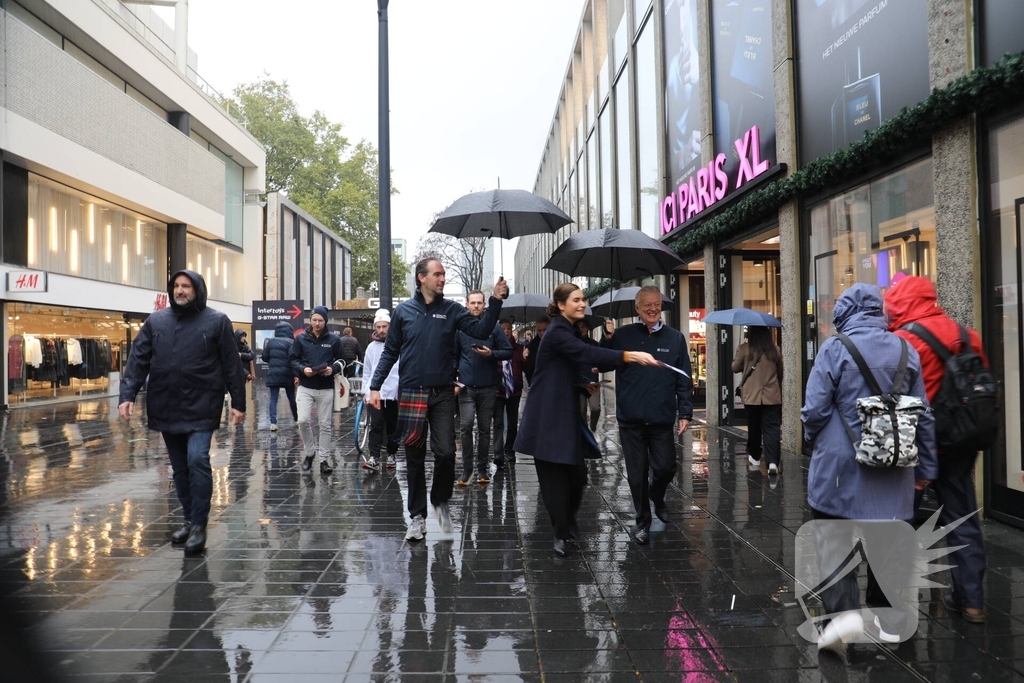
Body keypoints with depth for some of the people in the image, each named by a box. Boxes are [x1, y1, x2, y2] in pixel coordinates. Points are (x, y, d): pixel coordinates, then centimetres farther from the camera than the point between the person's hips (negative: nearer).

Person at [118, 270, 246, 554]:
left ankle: (199, 525, -2)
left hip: (201, 407, -4)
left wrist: (238, 402, -5)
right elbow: (138, 360, 5)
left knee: (197, 461, -15)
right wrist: (127, 395, -7)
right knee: (180, 468, 13)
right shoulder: (156, 321, 7)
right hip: (166, 409, 4)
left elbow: (231, 365, -3)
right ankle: (190, 519, 27)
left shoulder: (216, 321, -2)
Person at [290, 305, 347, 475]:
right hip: (305, 387, 0)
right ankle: (310, 452, 12)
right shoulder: (301, 338, 1)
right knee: (303, 420, -13)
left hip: (326, 389, 0)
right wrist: (302, 369, -15)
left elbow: (341, 360, 8)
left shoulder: (334, 339, 1)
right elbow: (292, 359, 5)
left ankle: (323, 460, 15)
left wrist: (333, 369, -13)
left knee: (325, 425, 5)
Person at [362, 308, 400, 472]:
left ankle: (391, 455, 26)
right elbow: (367, 372, 15)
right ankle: (374, 458, -9)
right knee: (376, 426, -7)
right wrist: (365, 391, 12)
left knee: (393, 427, 11)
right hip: (375, 393, 2)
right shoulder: (372, 347, 9)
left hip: (394, 393, -2)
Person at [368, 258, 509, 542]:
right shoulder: (403, 311, 2)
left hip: (442, 394, 0)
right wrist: (375, 386, -1)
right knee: (415, 458, 7)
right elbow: (390, 352, 5)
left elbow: (481, 330, -10)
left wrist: (495, 301, -22)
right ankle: (417, 516, 19)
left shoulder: (451, 310, 3)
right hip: (411, 393, 0)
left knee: (446, 452, -5)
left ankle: (440, 501, 22)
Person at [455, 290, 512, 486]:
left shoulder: (494, 328, 1)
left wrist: (491, 353, -14)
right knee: (466, 425, -13)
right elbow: (454, 356, 11)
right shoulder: (460, 328, 4)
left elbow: (508, 352, 3)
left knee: (484, 429, 9)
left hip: (488, 387, 1)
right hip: (466, 386, -1)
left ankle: (483, 468, 20)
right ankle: (467, 468, -2)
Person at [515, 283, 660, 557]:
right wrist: (630, 356, -41)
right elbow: (588, 353, -33)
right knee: (554, 476, -1)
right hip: (549, 416, -8)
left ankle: (568, 523, 30)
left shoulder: (572, 331, 14)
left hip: (568, 413, 8)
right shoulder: (557, 332, -16)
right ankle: (561, 534, 11)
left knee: (577, 474, 7)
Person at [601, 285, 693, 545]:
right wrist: (607, 339, -16)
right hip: (630, 418, 0)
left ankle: (657, 498, 39)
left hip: (662, 418, 0)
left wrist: (685, 413, 0)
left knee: (665, 468, 5)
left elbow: (684, 379, 4)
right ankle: (643, 521, 25)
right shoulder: (623, 335, 0)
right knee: (637, 473, 8)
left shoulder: (675, 338, 2)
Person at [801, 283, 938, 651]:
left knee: (834, 543, 6)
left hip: (840, 466, -4)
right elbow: (923, 415, 9)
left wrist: (815, 443, 10)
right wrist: (926, 466, 19)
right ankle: (888, 619, 22)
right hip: (892, 469, 4)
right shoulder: (905, 350, 5)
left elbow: (815, 410, -11)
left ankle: (844, 611, -7)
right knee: (888, 544, 14)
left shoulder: (835, 349, -9)